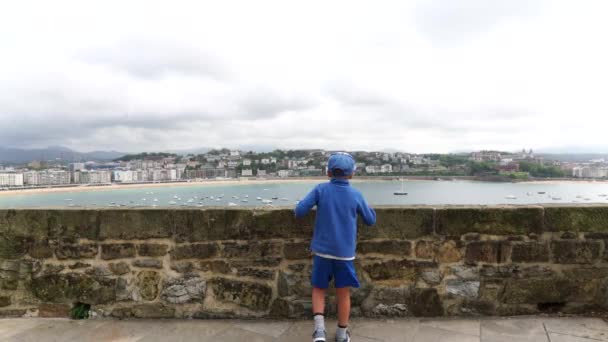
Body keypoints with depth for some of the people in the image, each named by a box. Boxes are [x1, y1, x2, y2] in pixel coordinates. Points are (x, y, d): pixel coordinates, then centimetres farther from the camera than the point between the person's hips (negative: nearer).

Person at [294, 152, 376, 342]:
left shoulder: (320, 189, -6)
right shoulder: (356, 195, -3)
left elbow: (300, 211, -13)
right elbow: (371, 220, 8)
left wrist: (301, 208, 9)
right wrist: (366, 206, 25)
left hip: (322, 250, 0)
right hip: (345, 253, 0)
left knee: (318, 289, 16)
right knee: (343, 294, 14)